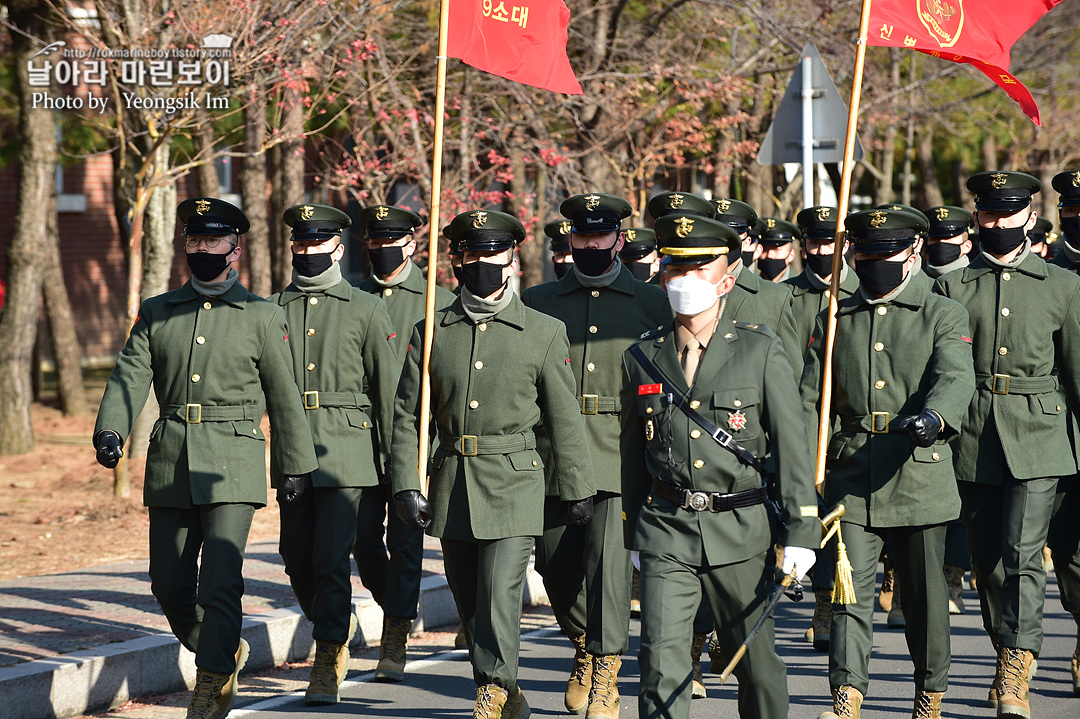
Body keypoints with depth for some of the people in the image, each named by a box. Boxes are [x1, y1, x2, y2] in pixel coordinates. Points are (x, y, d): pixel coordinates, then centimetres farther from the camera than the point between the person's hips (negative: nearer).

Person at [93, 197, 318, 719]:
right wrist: (110, 431, -18)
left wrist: (296, 468, 9)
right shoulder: (155, 314, 11)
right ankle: (225, 651, 30)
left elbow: (284, 399, 7)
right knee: (169, 586, 6)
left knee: (220, 581, -13)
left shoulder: (263, 318, 4)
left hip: (232, 465, -4)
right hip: (169, 464, 4)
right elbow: (129, 377, 0)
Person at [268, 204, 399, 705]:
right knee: (297, 560, 6)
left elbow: (388, 389, 5)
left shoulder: (365, 310, 4)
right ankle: (339, 625, 33)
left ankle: (328, 664, -3)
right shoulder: (272, 310, 11)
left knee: (331, 559, -10)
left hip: (346, 451, -3)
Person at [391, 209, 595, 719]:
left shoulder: (543, 334, 2)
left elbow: (565, 419, 4)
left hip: (513, 484, -3)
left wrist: (577, 490, 4)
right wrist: (406, 485, -2)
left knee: (500, 591, -15)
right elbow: (406, 415, 6)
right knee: (468, 599, 9)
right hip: (452, 484, 3)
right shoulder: (431, 333, 6)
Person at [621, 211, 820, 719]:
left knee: (755, 657, 9)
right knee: (661, 656, -10)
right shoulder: (642, 359, 7)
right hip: (666, 530, 1)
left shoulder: (761, 351, 0)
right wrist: (634, 534, 15)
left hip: (739, 527, -1)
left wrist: (801, 532, -7)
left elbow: (791, 445, -1)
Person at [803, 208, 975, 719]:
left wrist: (934, 416, -37)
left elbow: (956, 379, -15)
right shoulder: (834, 320, 12)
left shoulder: (944, 316, 3)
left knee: (923, 591, 7)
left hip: (920, 477, -1)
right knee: (851, 586, -9)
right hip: (852, 477, 1)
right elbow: (810, 399, 11)